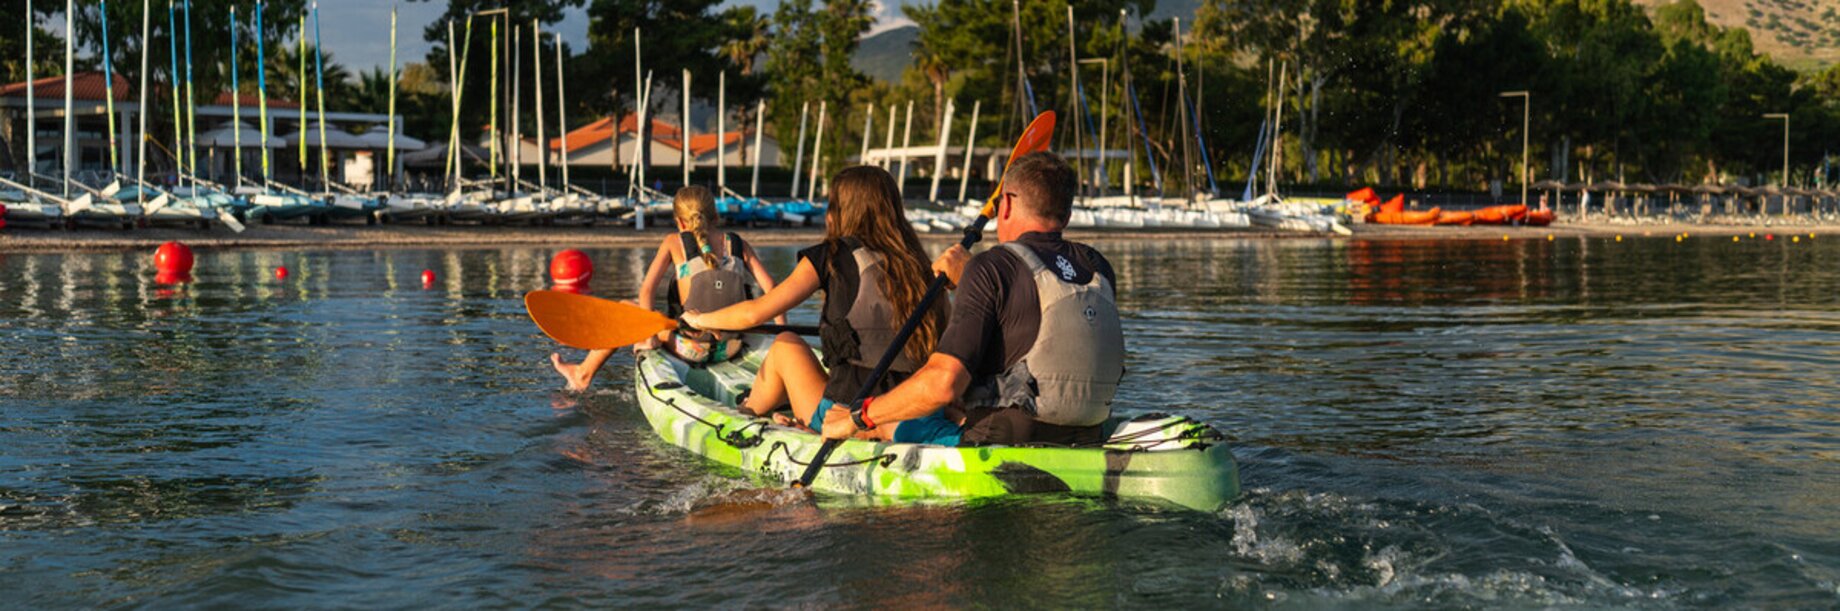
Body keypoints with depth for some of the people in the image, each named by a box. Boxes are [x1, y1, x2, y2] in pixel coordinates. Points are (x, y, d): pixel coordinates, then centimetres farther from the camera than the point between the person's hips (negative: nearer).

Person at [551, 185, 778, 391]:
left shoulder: (674, 243, 1)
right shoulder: (739, 245, 5)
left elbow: (647, 288, -9)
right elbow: (770, 287, -3)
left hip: (691, 349, -3)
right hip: (731, 350, 3)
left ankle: (583, 375, 36)